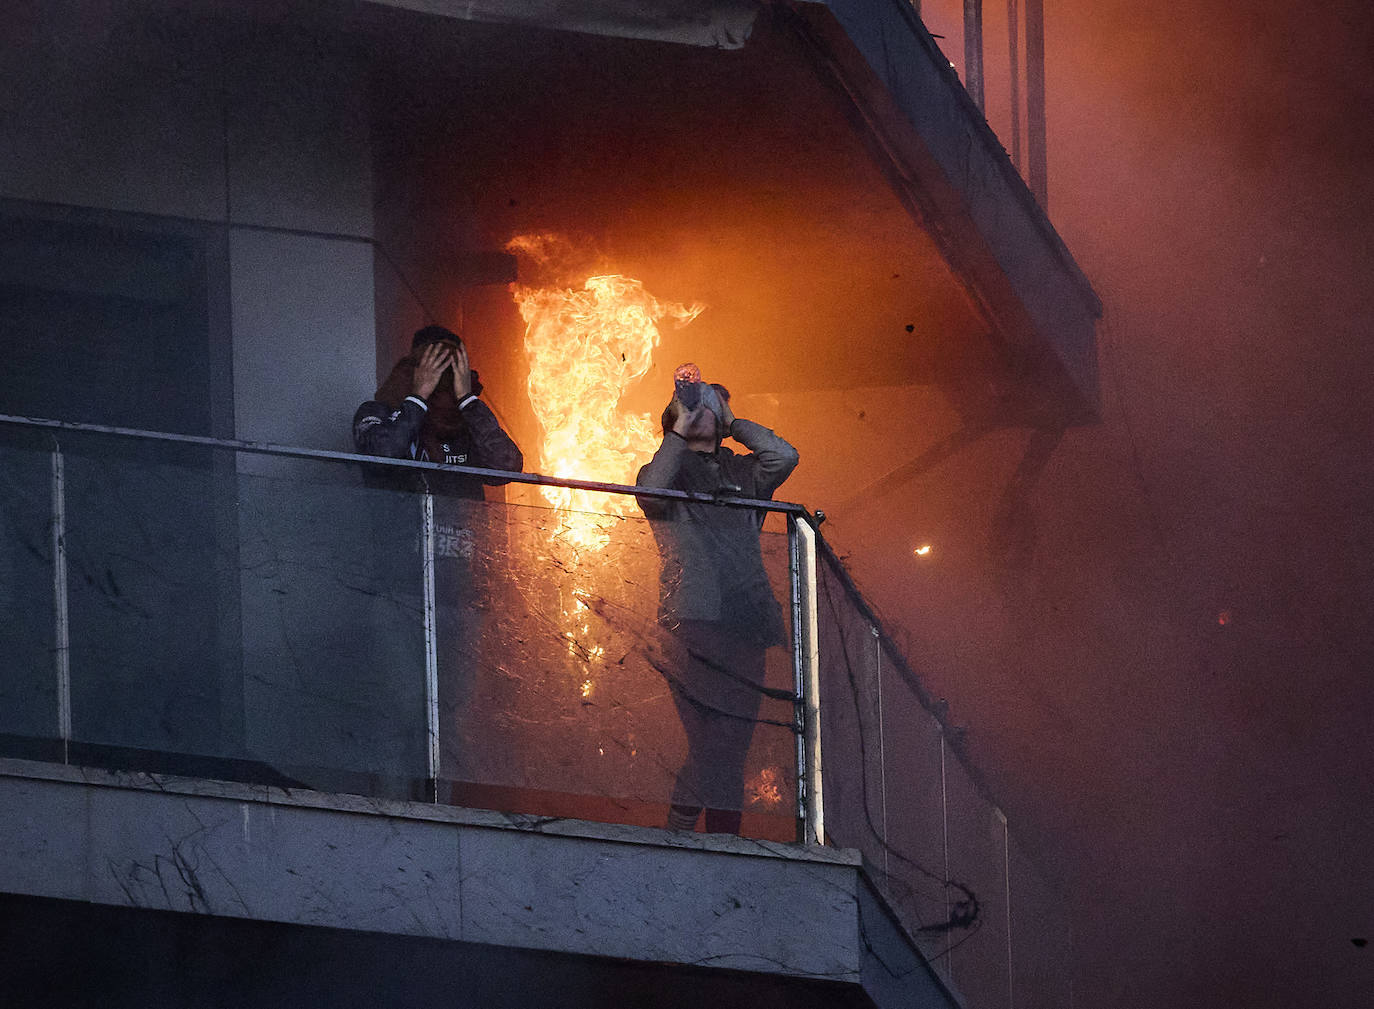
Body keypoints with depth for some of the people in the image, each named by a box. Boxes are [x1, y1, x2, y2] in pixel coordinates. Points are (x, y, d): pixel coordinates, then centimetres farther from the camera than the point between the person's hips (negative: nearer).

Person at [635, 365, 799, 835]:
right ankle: (676, 832, -13)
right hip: (693, 618, -4)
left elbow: (784, 456, 4)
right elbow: (651, 493, -10)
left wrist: (732, 422, 11)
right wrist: (680, 433, -4)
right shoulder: (667, 469, 14)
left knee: (732, 743, 2)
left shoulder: (742, 473, 23)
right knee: (711, 740, -17)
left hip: (745, 620, 4)